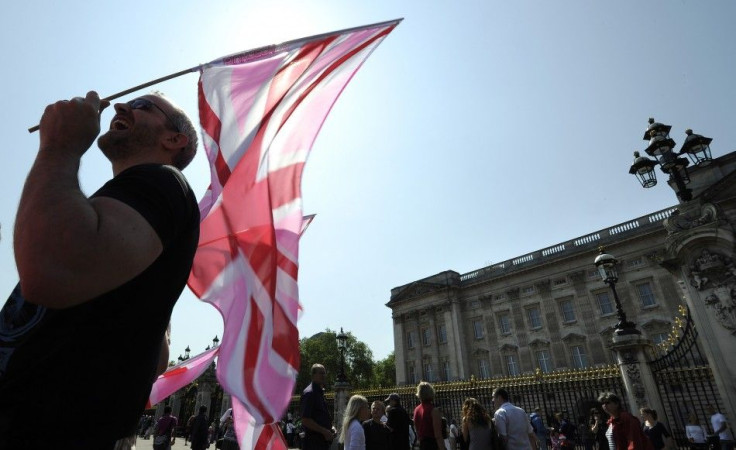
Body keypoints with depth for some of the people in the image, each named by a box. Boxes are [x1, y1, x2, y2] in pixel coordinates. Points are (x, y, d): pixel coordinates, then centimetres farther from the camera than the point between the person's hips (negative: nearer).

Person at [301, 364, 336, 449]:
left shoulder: (320, 392, 15)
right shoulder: (309, 393, -15)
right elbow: (305, 420, -21)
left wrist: (331, 427, 7)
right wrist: (324, 431, -18)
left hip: (323, 439, 9)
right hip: (313, 442, -9)